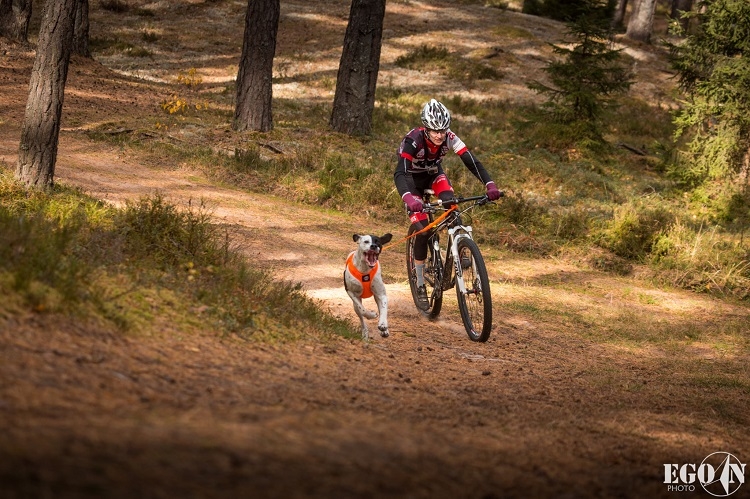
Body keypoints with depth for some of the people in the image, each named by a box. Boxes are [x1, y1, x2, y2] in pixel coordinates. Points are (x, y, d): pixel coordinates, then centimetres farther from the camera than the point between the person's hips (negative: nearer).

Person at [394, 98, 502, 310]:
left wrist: (490, 185, -45)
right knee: (422, 230, -14)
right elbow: (399, 173, -46)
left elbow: (472, 162, -29)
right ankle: (420, 285, -1)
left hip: (434, 174, 3)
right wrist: (409, 199, -64)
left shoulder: (450, 138, -26)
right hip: (412, 178, -3)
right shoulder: (413, 140, -37)